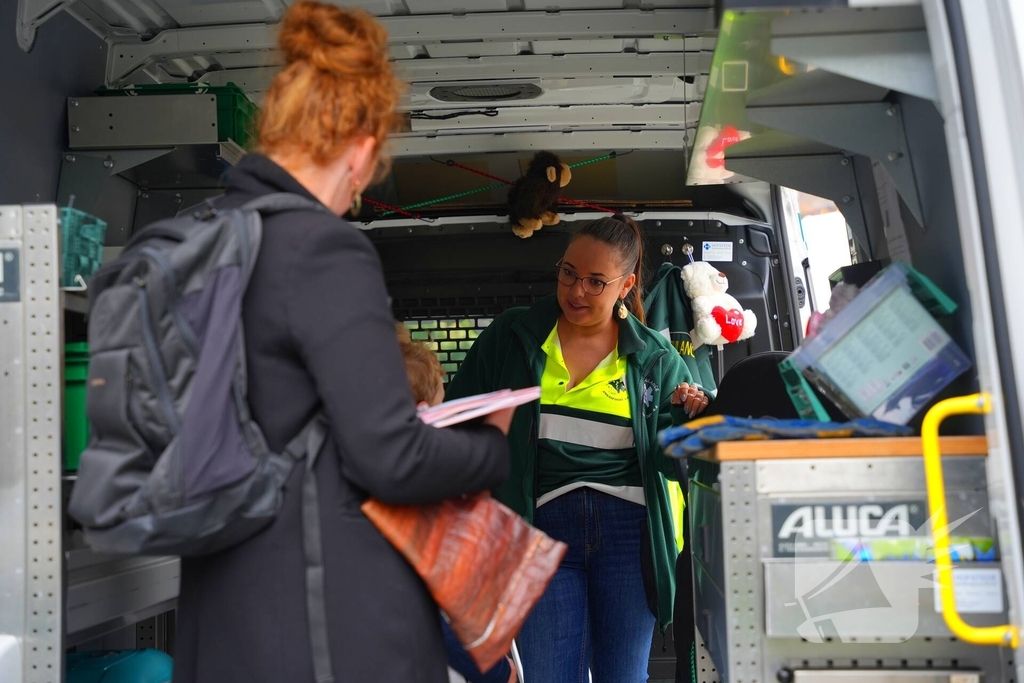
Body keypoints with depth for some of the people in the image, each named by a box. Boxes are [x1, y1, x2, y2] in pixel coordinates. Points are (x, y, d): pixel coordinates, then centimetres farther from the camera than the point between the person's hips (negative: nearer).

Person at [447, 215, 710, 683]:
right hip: (543, 527, 0)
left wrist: (688, 420, -11)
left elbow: (671, 462, 9)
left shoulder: (655, 358, 7)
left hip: (629, 527, 1)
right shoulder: (510, 337, 5)